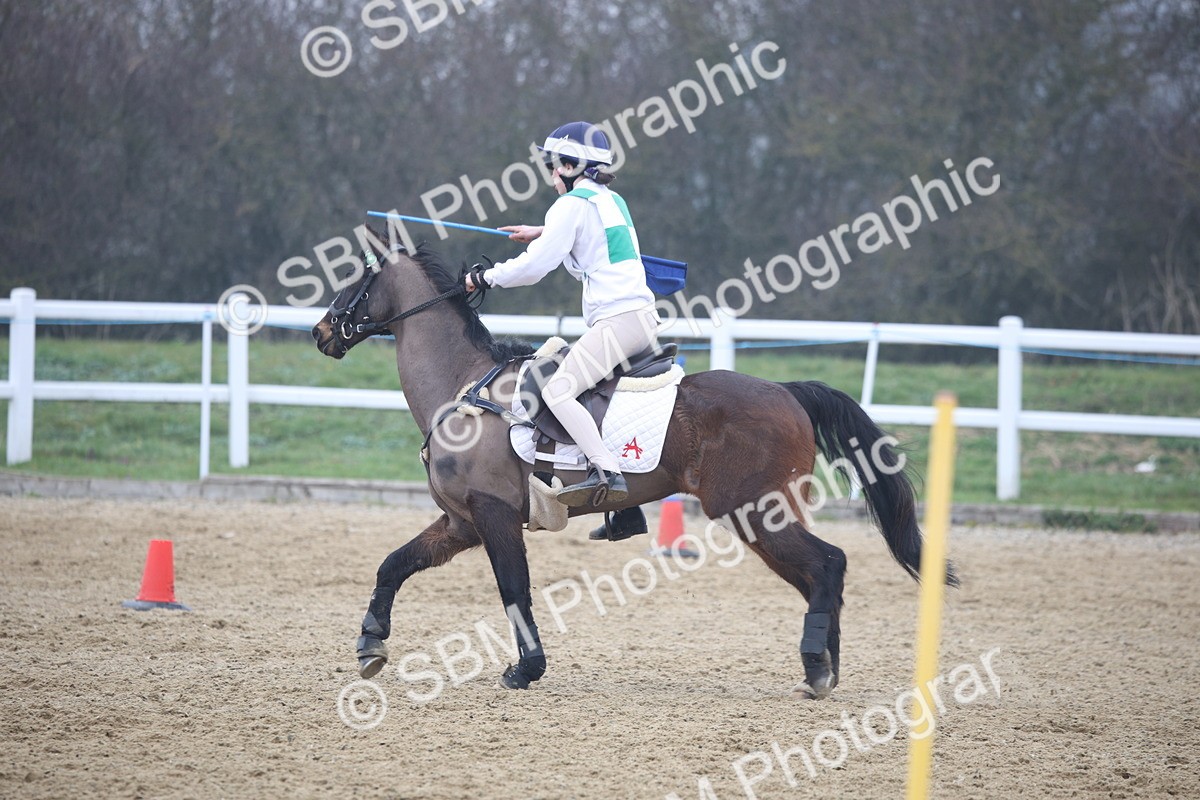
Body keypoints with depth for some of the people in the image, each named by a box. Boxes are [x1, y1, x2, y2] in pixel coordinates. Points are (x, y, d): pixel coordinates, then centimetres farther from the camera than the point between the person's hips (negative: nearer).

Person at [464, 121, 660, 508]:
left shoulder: (573, 204, -5)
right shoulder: (612, 200, 21)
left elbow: (534, 266, -10)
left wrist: (485, 276, 3)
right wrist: (542, 233, 44)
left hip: (616, 320, -10)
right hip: (645, 316, 10)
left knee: (558, 391, -15)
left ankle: (606, 471, -33)